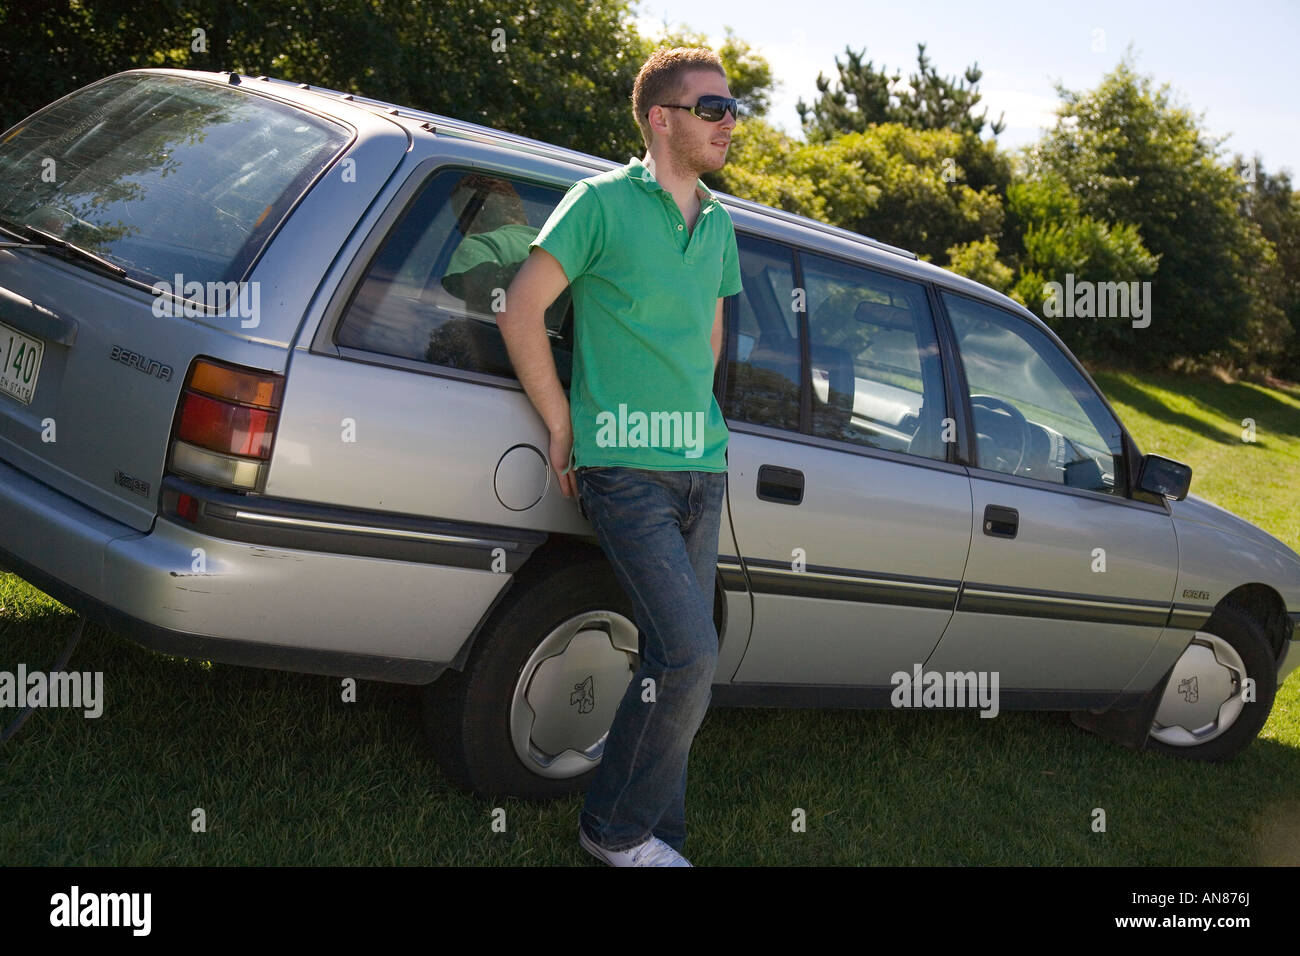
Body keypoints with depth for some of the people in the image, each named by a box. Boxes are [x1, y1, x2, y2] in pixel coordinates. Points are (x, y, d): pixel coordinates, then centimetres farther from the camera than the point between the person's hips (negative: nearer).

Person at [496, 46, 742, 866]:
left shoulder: (719, 224, 16)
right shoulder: (602, 202, -5)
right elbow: (521, 313, -5)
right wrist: (564, 428, -4)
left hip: (702, 467, 7)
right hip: (625, 468, -7)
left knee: (679, 660, 8)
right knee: (690, 654, -15)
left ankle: (654, 831, 23)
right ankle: (617, 829, 6)